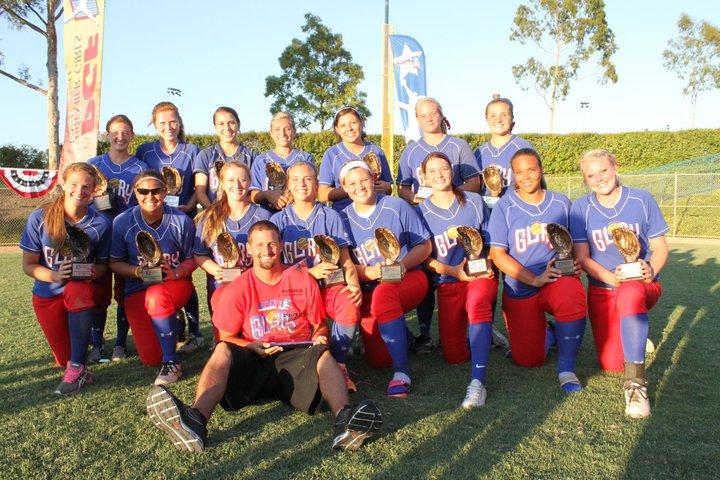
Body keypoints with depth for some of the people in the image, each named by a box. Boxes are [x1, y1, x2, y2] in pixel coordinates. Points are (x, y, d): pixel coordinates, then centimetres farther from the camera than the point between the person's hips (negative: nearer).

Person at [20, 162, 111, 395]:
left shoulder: (101, 224, -14)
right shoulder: (39, 218, -14)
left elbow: (103, 264, -1)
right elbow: (28, 265, -8)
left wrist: (94, 271, -25)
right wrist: (55, 275, -28)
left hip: (83, 290, -1)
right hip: (47, 294, 1)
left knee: (77, 290, -40)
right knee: (64, 359, -3)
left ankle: (77, 368, -30)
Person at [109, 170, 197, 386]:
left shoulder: (181, 221, -10)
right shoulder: (122, 222, -8)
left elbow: (191, 260, -2)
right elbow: (114, 263, 0)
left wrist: (176, 273, -22)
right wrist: (138, 271, -19)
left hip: (176, 283, -2)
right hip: (137, 289, 2)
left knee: (156, 296, -41)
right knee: (151, 358, -8)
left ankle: (172, 363, -23)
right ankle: (170, 325, 30)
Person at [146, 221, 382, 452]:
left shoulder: (302, 279, 10)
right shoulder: (238, 289, 8)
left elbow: (319, 325, 16)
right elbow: (226, 337, 8)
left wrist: (319, 338, -7)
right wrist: (252, 347, -12)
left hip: (296, 358, 0)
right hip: (253, 361, 0)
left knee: (323, 354, -30)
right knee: (222, 350, -28)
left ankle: (344, 419, -56)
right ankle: (196, 420, -53)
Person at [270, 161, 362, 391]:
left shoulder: (330, 216, 9)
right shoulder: (279, 220, 8)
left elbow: (345, 260, 6)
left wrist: (354, 284, -15)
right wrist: (311, 272, -14)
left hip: (329, 285, 0)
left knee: (350, 307, -32)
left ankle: (337, 364, -8)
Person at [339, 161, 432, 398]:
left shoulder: (397, 206, -2)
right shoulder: (343, 218, 4)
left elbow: (424, 245, 0)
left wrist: (403, 263, -19)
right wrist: (368, 272, -20)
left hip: (409, 278, -3)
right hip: (368, 291, 3)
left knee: (383, 294, -39)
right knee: (378, 360, -7)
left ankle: (401, 370, -29)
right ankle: (400, 334, 28)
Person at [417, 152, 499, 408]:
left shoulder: (474, 201, 5)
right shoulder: (422, 211, 3)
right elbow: (425, 257, 0)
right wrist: (453, 271, -15)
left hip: (481, 274, -1)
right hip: (448, 282, 1)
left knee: (477, 300, -40)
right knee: (454, 356, -4)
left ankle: (478, 381, -39)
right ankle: (482, 333, 30)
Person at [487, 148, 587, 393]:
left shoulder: (560, 203, 4)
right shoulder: (504, 207, -4)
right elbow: (498, 254, -10)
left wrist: (575, 264, -14)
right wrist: (534, 279, -19)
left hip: (557, 280, 1)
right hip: (520, 289, 0)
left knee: (571, 292, -37)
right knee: (528, 360, -3)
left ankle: (566, 367, -19)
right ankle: (544, 331, 33)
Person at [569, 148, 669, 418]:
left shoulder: (641, 200, -2)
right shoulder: (580, 208, -1)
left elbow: (660, 247, 1)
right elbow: (582, 257, -5)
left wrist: (651, 271, -21)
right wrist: (611, 277, -22)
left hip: (643, 286, -2)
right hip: (602, 290, 2)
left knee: (630, 294, -41)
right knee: (611, 365, -3)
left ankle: (635, 382, -34)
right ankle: (633, 335, 33)